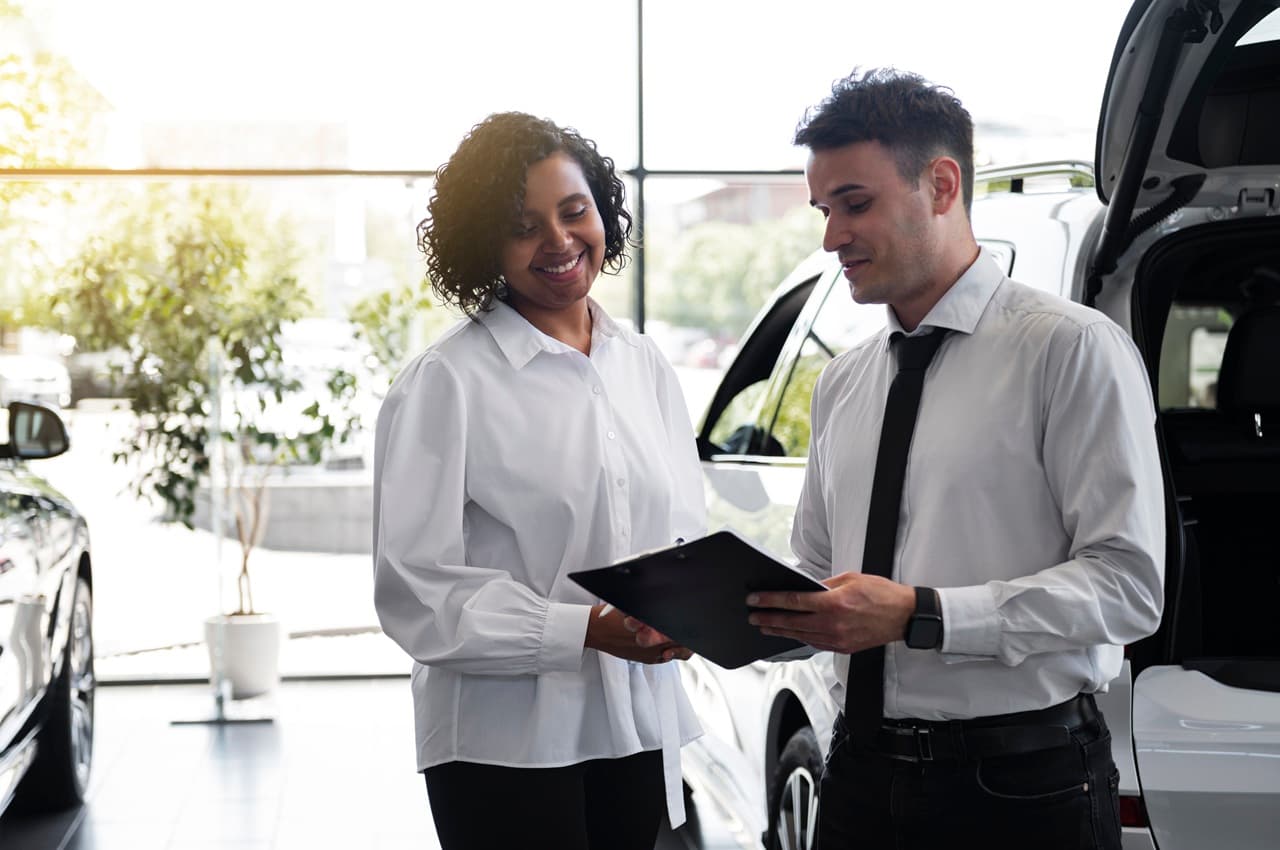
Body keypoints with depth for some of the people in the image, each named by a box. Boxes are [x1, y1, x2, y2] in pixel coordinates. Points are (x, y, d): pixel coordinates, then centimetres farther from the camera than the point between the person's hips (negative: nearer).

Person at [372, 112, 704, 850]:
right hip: (505, 747, -5)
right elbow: (414, 591, -12)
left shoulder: (646, 367, 10)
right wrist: (585, 631, -22)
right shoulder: (447, 385, -8)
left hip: (640, 732, 5)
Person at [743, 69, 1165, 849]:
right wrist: (768, 607, -4)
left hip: (1019, 785, -5)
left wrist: (918, 616, -23)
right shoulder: (843, 383, 13)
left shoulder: (1071, 347, -7)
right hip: (862, 776, 5)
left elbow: (1127, 583, -15)